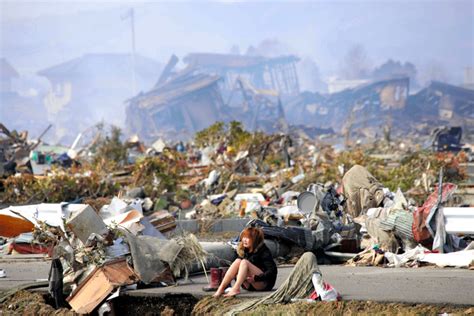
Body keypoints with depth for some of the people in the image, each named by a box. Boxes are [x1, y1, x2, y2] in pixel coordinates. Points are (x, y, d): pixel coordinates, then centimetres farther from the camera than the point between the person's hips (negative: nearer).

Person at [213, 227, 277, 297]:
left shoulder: (263, 251, -10)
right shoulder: (244, 251, 8)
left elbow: (273, 270, -18)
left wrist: (256, 278, -28)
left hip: (265, 283, -6)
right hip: (250, 286, 6)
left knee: (244, 262, -26)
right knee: (237, 261, -17)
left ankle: (235, 289, -45)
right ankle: (221, 288, -30)